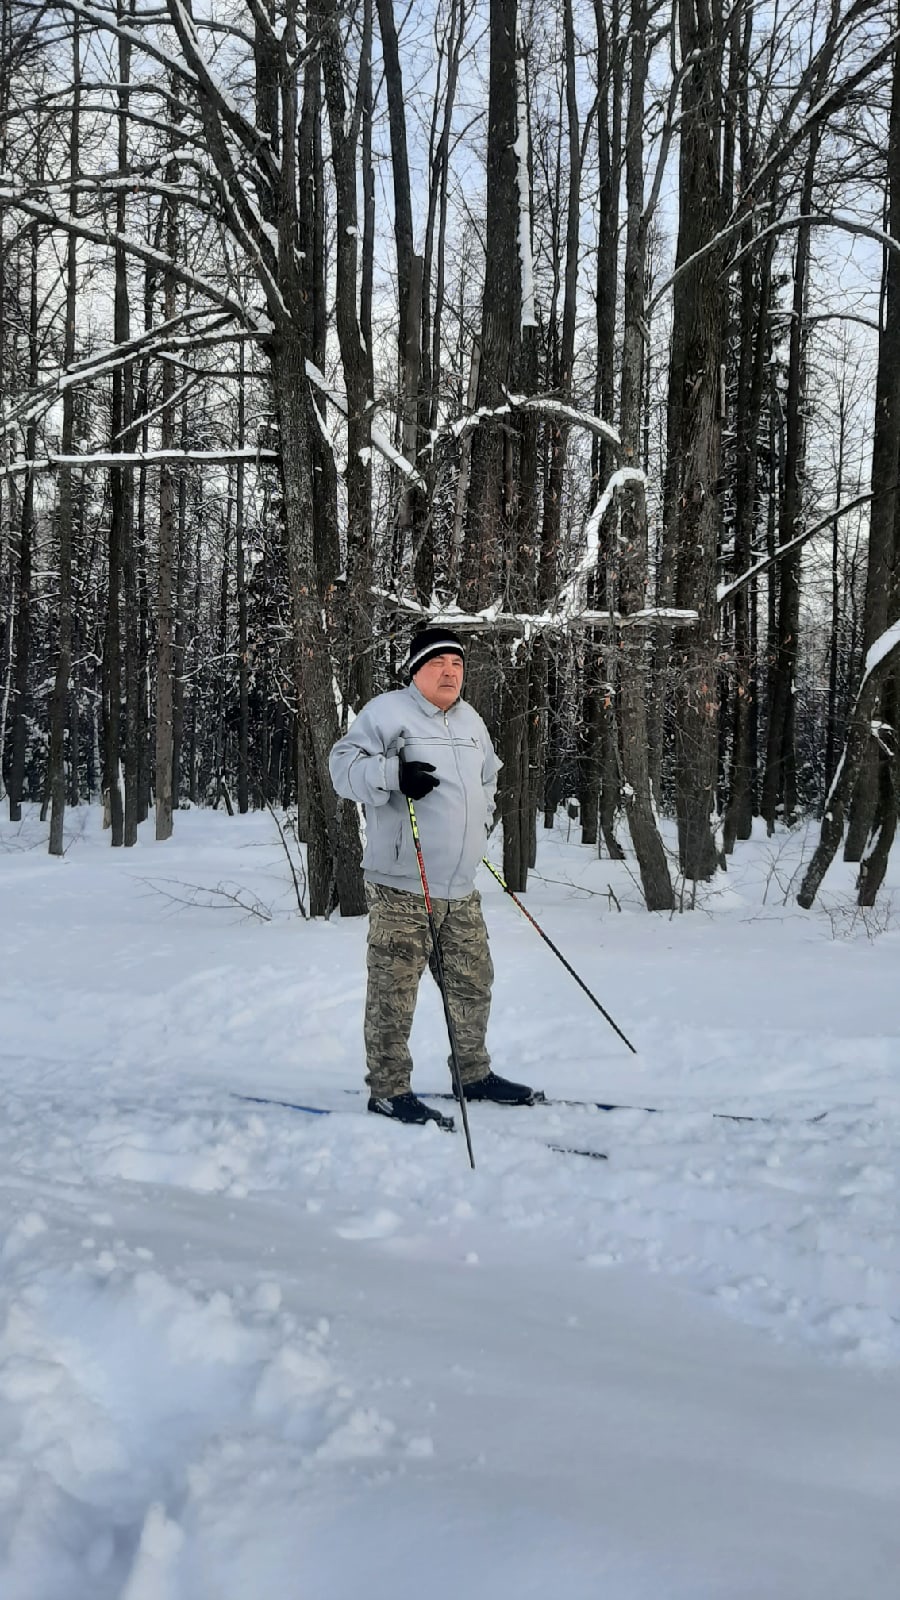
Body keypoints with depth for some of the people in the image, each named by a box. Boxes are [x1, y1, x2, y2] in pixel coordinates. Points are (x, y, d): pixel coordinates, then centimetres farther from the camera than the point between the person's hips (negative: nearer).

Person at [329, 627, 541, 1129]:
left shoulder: (471, 722, 18)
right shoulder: (387, 712, -6)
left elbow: (488, 775, 35)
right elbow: (345, 766, -13)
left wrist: (482, 819, 23)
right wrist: (394, 775, -28)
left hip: (461, 888, 8)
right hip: (403, 885, -7)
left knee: (473, 983, 14)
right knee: (394, 991, -5)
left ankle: (475, 1074, 29)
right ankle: (389, 1090, 3)